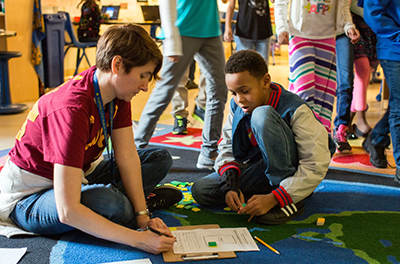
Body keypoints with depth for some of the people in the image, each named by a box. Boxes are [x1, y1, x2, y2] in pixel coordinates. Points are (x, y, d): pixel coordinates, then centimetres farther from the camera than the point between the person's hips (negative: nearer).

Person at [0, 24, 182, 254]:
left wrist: (142, 217, -19)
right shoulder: (73, 109, -37)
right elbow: (67, 211, -41)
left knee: (160, 158, 3)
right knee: (112, 204, -37)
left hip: (78, 176, 8)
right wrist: (139, 240, -41)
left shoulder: (116, 90, -10)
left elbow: (127, 156, -10)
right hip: (28, 198, -8)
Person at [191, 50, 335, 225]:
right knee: (200, 191, -14)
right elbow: (227, 148, 0)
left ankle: (290, 202, -24)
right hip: (260, 168, 7)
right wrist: (230, 186, -21)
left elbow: (316, 166, -26)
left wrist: (273, 199, -34)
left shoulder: (295, 110, -23)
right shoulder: (237, 106, -4)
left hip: (296, 171, -7)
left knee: (261, 115, -30)